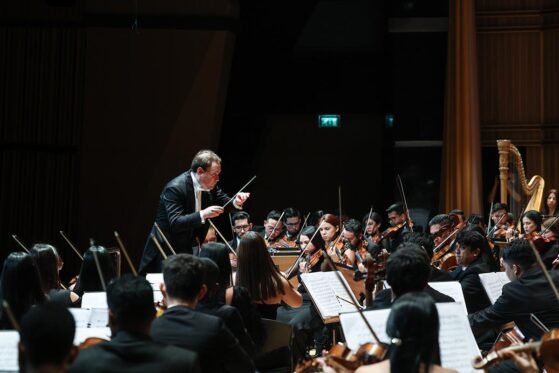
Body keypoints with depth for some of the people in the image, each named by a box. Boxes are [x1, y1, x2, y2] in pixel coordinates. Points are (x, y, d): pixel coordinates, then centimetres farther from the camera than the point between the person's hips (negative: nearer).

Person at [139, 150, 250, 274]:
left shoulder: (209, 184, -4)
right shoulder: (175, 188, -25)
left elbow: (222, 201, 10)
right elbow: (175, 223, -31)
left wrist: (235, 202, -13)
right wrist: (202, 215, -43)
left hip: (189, 247, 7)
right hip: (167, 250, -7)